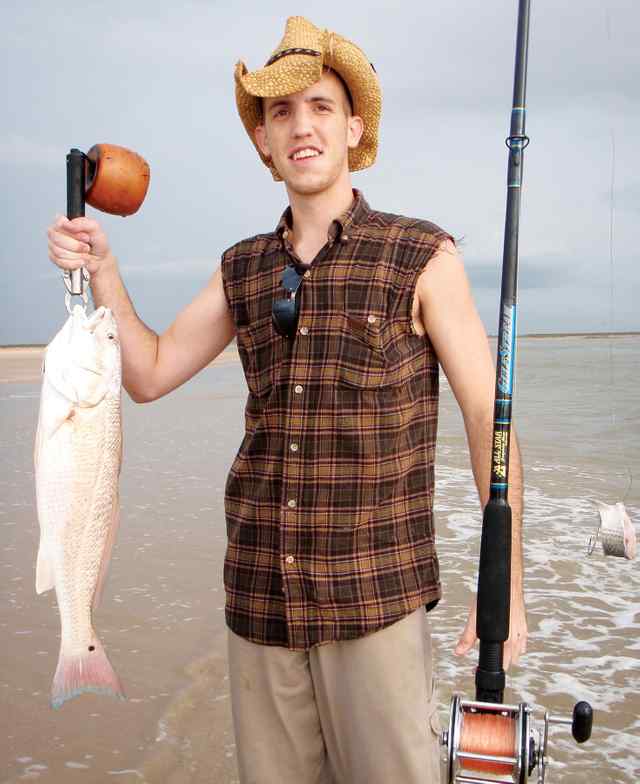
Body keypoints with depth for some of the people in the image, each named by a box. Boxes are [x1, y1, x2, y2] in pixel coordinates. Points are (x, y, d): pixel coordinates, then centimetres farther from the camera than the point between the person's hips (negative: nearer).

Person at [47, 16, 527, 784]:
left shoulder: (422, 257, -7)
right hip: (260, 595, 4)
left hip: (375, 598, -4)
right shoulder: (242, 270, 8)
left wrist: (509, 588, -7)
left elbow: (488, 420, -6)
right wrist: (101, 271, -2)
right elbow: (149, 376, 12)